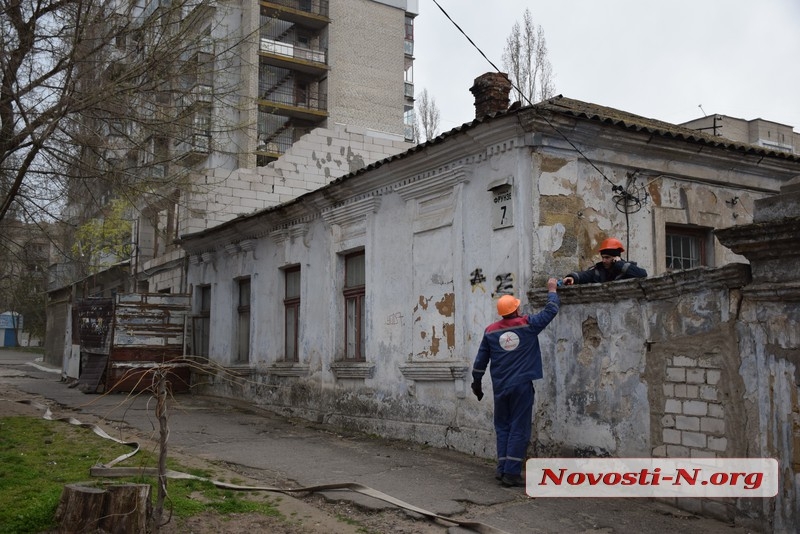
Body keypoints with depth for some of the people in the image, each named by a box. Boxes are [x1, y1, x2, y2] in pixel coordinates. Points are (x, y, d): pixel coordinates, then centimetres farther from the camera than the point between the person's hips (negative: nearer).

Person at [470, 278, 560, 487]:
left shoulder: (491, 331, 2)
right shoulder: (528, 325, -5)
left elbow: (481, 360, 9)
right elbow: (551, 310, 6)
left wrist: (477, 382, 21)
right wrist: (552, 290, 23)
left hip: (500, 387, 3)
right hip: (522, 385, -3)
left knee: (503, 427, 14)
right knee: (519, 429, 0)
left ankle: (502, 469, 12)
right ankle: (511, 473, -2)